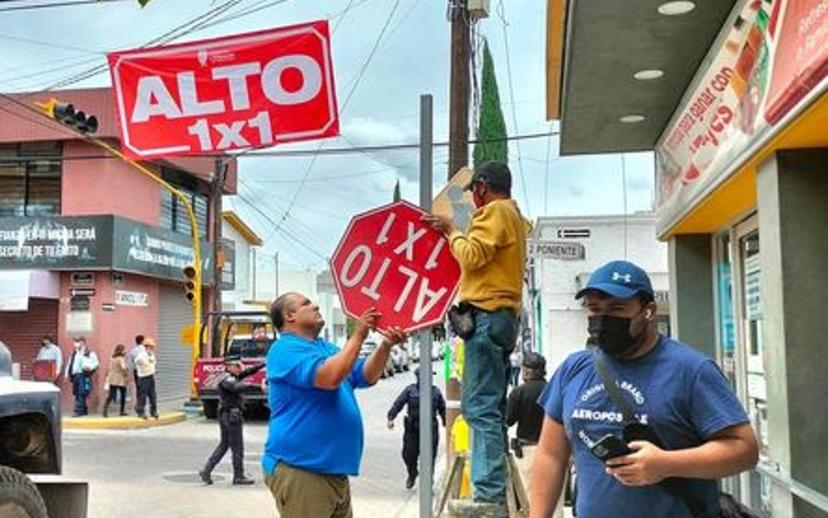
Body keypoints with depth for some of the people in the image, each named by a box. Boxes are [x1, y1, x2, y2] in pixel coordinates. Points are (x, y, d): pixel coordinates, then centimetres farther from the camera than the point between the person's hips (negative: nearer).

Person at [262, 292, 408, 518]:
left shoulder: (325, 347, 19)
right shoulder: (286, 349, -11)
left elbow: (366, 376, 14)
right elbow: (330, 377, -26)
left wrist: (386, 345, -2)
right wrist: (358, 336, -20)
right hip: (299, 468, -9)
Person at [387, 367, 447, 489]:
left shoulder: (435, 391, 8)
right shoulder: (410, 390, 2)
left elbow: (442, 409, 15)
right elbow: (398, 404, -4)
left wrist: (446, 424, 16)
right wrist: (391, 417, -14)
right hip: (412, 429, 0)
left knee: (429, 456, -3)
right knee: (409, 454, 8)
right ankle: (412, 474, 36)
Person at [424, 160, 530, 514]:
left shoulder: (495, 211, -5)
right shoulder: (513, 215, 26)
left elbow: (472, 256, -15)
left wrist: (451, 231, 0)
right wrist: (451, 231, 19)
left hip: (487, 316, -11)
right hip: (502, 317, 11)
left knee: (481, 408, -14)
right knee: (490, 408, 11)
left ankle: (489, 497, -16)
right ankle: (494, 494, 14)